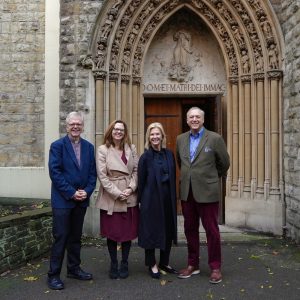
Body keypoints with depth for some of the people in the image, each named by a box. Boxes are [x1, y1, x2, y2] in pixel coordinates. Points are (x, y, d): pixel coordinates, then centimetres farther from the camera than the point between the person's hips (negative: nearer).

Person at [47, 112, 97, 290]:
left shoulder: (89, 147, 8)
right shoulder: (57, 145, -5)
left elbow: (92, 173, 6)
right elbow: (55, 172, -13)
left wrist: (87, 191, -8)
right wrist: (72, 193, -16)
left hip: (82, 199, 5)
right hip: (62, 200, -4)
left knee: (76, 236, 15)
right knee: (60, 237, -1)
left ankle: (74, 269, 28)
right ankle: (54, 275, 10)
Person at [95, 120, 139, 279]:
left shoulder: (131, 148, 7)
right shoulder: (103, 150, -3)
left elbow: (136, 170, 5)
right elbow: (102, 175, -8)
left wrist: (131, 188, -10)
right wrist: (117, 193, -13)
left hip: (130, 198, 3)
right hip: (110, 198, -2)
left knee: (128, 231, 8)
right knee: (112, 233, 6)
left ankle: (124, 264, 24)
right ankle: (113, 265, 24)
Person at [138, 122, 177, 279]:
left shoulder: (169, 154, 6)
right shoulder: (145, 157, -5)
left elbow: (173, 178, 10)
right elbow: (141, 180, -4)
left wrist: (173, 197, 7)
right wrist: (141, 200, -3)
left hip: (168, 199, 5)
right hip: (151, 200, -4)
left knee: (169, 231, 11)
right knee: (151, 231, 4)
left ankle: (164, 262, 28)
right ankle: (152, 264, 20)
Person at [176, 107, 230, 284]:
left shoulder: (215, 138, -5)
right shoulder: (181, 139, 8)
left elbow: (224, 163, 4)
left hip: (207, 192, -4)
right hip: (187, 192, 4)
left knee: (212, 230, 3)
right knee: (190, 229, 12)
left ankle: (215, 268, 17)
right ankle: (193, 265, 26)